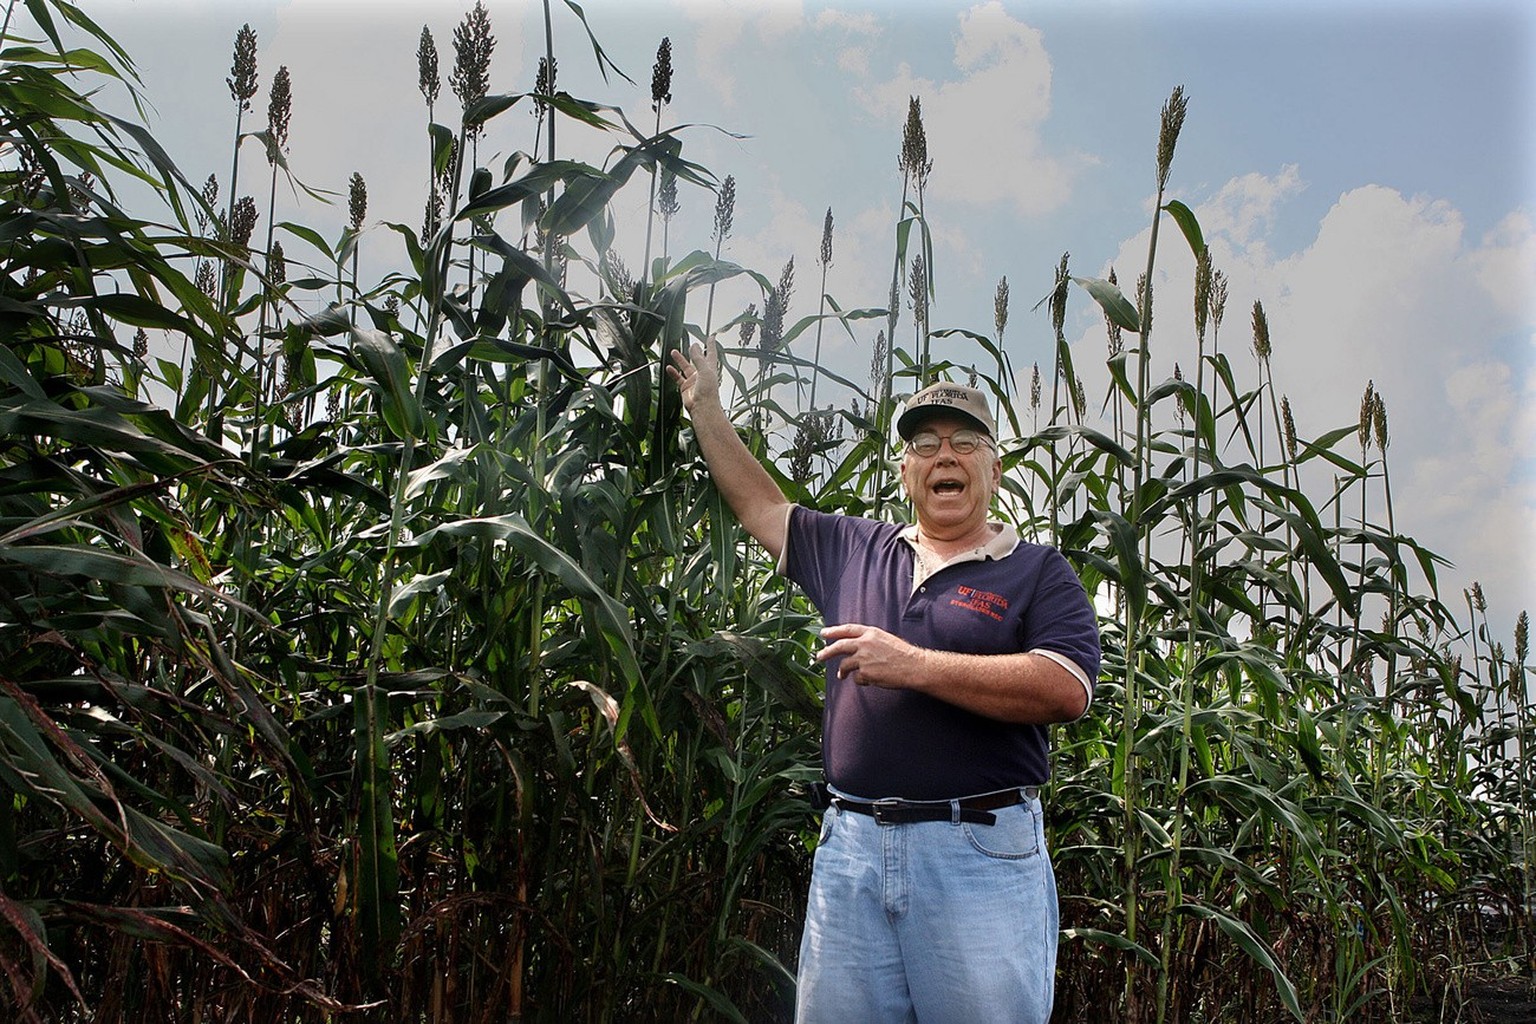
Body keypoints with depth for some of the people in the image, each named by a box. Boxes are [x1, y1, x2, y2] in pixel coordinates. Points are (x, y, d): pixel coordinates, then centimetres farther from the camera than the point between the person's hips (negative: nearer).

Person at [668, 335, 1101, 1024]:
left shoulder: (1038, 573, 2)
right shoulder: (854, 551, 16)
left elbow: (1066, 691, -13)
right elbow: (760, 505, 26)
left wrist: (915, 665, -16)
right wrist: (704, 405, 28)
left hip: (981, 856, -4)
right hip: (849, 846, 4)